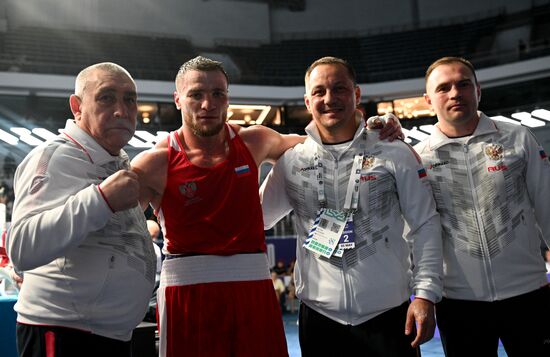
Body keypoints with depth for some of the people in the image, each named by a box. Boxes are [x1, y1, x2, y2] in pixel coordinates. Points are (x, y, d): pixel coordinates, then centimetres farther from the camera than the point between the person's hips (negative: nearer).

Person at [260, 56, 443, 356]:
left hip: (388, 315, -1)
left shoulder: (396, 154, -1)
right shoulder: (290, 162, 4)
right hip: (319, 317, 2)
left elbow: (425, 225, 0)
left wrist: (425, 294, -7)